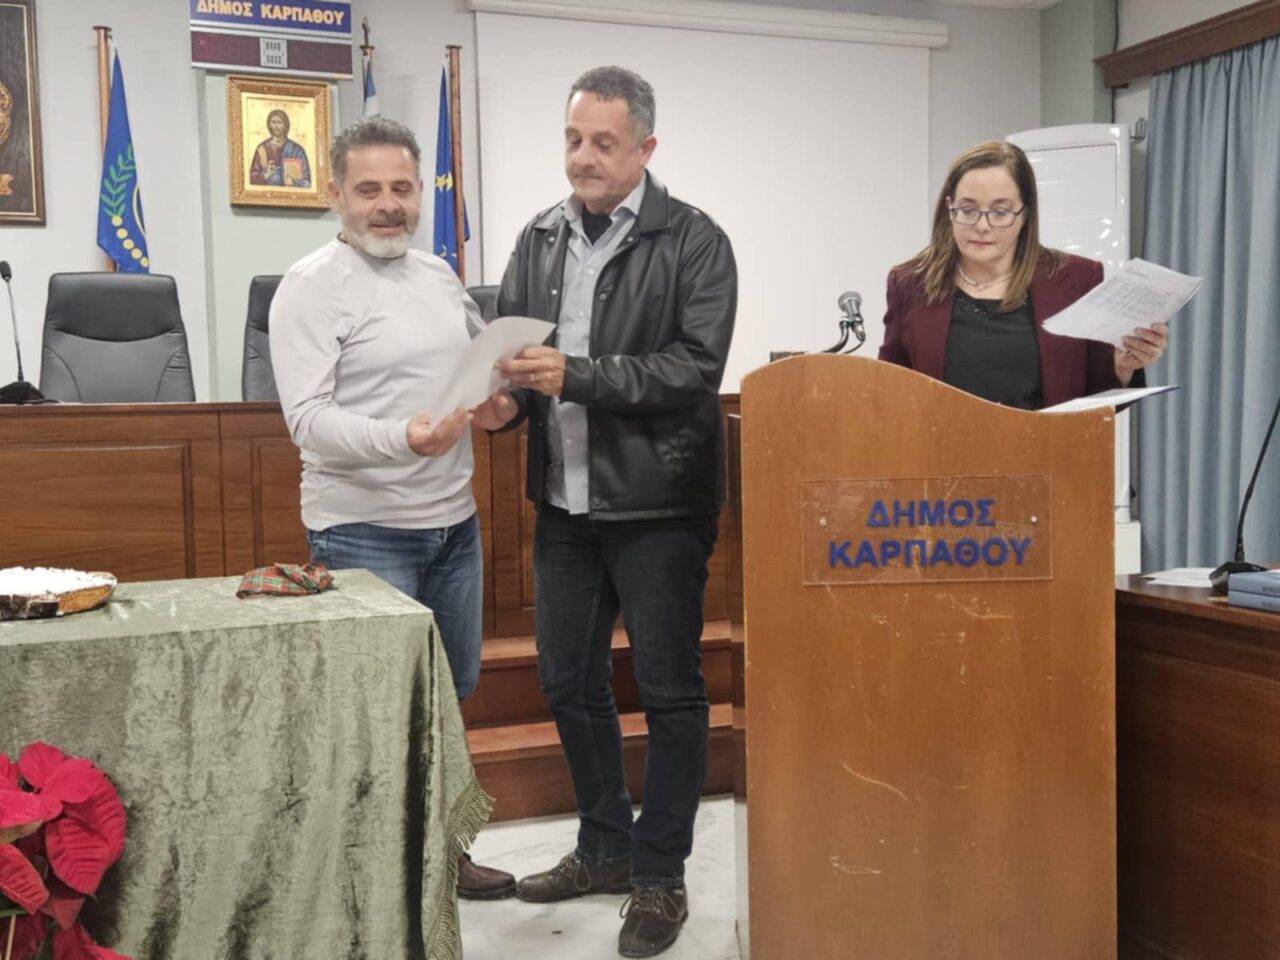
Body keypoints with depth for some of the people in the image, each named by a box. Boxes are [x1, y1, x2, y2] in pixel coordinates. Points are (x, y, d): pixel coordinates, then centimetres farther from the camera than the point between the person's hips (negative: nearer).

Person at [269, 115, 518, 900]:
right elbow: (308, 415, -19)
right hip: (363, 530, -7)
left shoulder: (440, 276, 10)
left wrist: (499, 401, -2)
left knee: (452, 693, 16)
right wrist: (403, 437, -35)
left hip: (454, 522, 7)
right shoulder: (313, 286, -11)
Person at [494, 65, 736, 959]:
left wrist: (576, 375, -24)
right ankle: (605, 846, 35)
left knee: (670, 691, 5)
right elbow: (508, 343, 10)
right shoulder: (539, 239, 9)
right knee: (569, 682, 15)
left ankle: (660, 876, 22)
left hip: (657, 505, -5)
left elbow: (694, 369, -17)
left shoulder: (694, 241, -7)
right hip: (564, 503, 6)